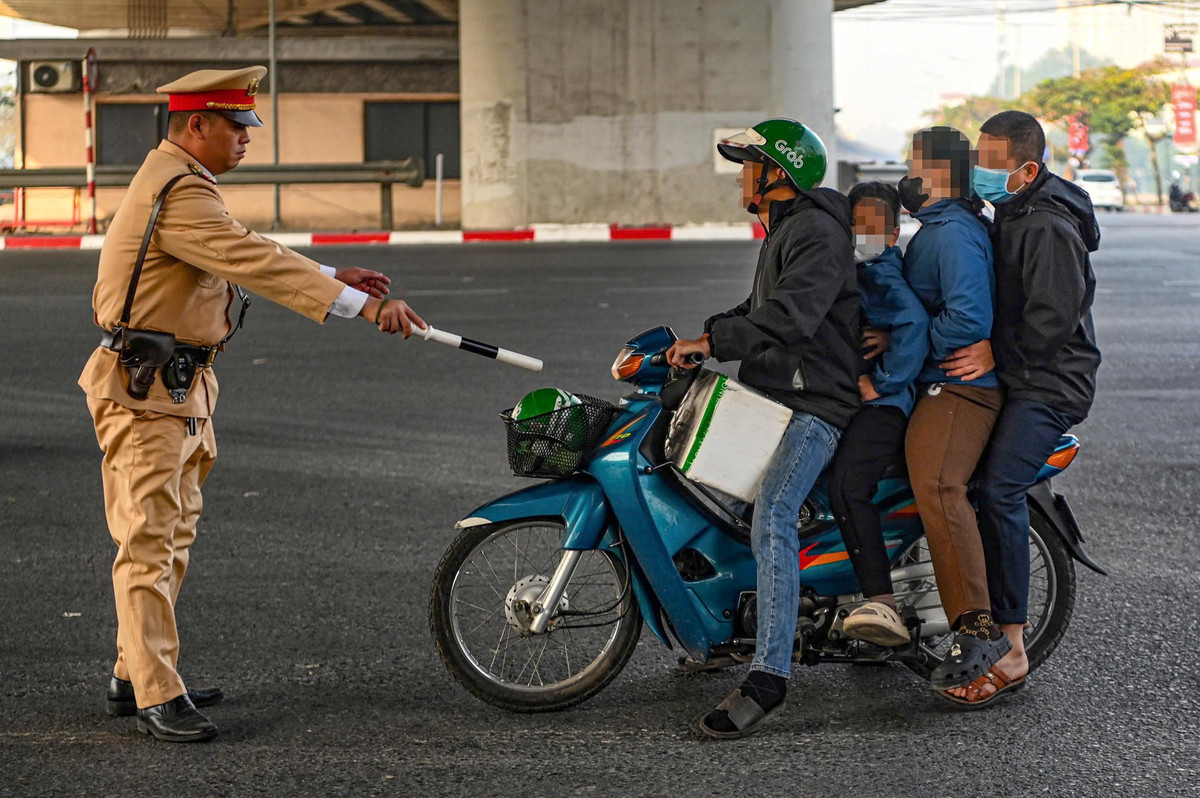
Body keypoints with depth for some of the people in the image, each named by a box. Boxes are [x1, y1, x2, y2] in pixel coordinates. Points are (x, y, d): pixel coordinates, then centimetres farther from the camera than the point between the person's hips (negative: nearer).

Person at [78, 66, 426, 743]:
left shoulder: (179, 181, 16)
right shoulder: (179, 192, -20)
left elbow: (246, 260, 22)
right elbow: (257, 264, -29)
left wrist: (335, 278, 14)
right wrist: (361, 304, -33)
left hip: (181, 386, 11)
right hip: (145, 392, -11)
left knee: (174, 535, 16)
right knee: (150, 542, -9)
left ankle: (136, 675, 24)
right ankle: (158, 696, -8)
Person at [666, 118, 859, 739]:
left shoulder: (817, 234, -13)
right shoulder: (784, 230, 23)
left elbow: (792, 315, -28)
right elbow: (758, 310, 29)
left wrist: (714, 342, -30)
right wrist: (696, 340, 14)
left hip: (815, 404, -12)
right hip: (775, 393, 12)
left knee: (771, 517, -29)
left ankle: (768, 677, -37)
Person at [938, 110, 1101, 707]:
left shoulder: (1049, 228, -17)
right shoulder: (1011, 216, 16)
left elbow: (1055, 317, -23)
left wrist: (995, 353, -18)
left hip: (1048, 385, -11)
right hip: (1012, 377, 11)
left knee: (997, 490, -24)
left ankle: (1011, 649, -23)